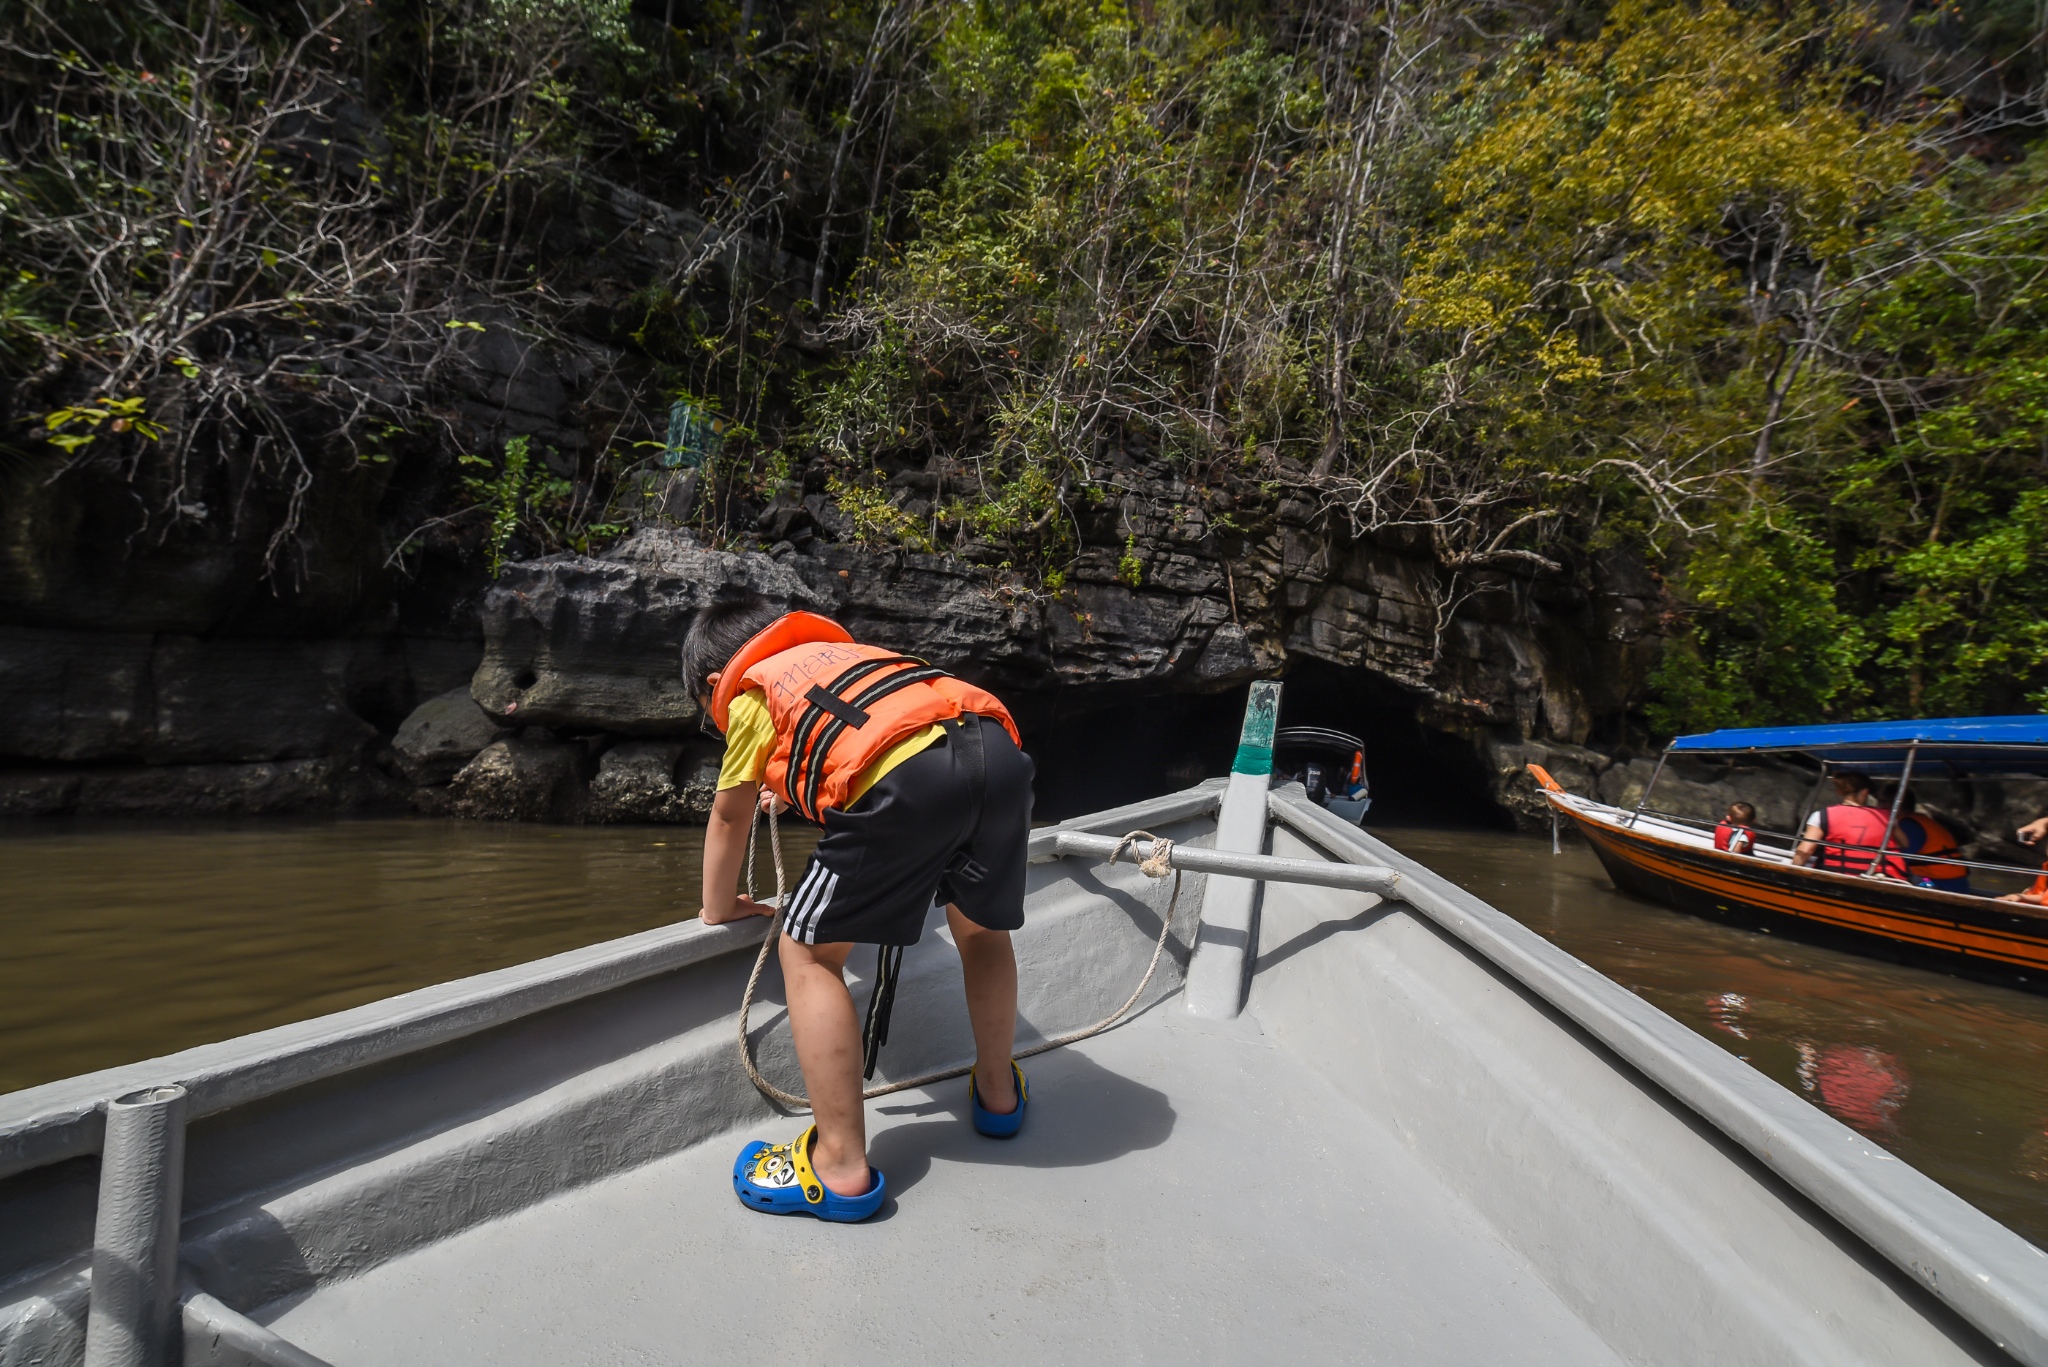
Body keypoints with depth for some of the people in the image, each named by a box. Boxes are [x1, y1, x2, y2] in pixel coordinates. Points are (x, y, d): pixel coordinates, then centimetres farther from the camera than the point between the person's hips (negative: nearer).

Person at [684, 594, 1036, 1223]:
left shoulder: (751, 690, 23)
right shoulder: (847, 651, 39)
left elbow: (730, 818, 30)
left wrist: (720, 908, 44)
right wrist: (793, 787, 68)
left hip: (907, 779, -7)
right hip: (998, 748, 7)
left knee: (809, 954, 10)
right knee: (982, 930, 29)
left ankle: (841, 1167, 11)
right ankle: (998, 1093, 46)